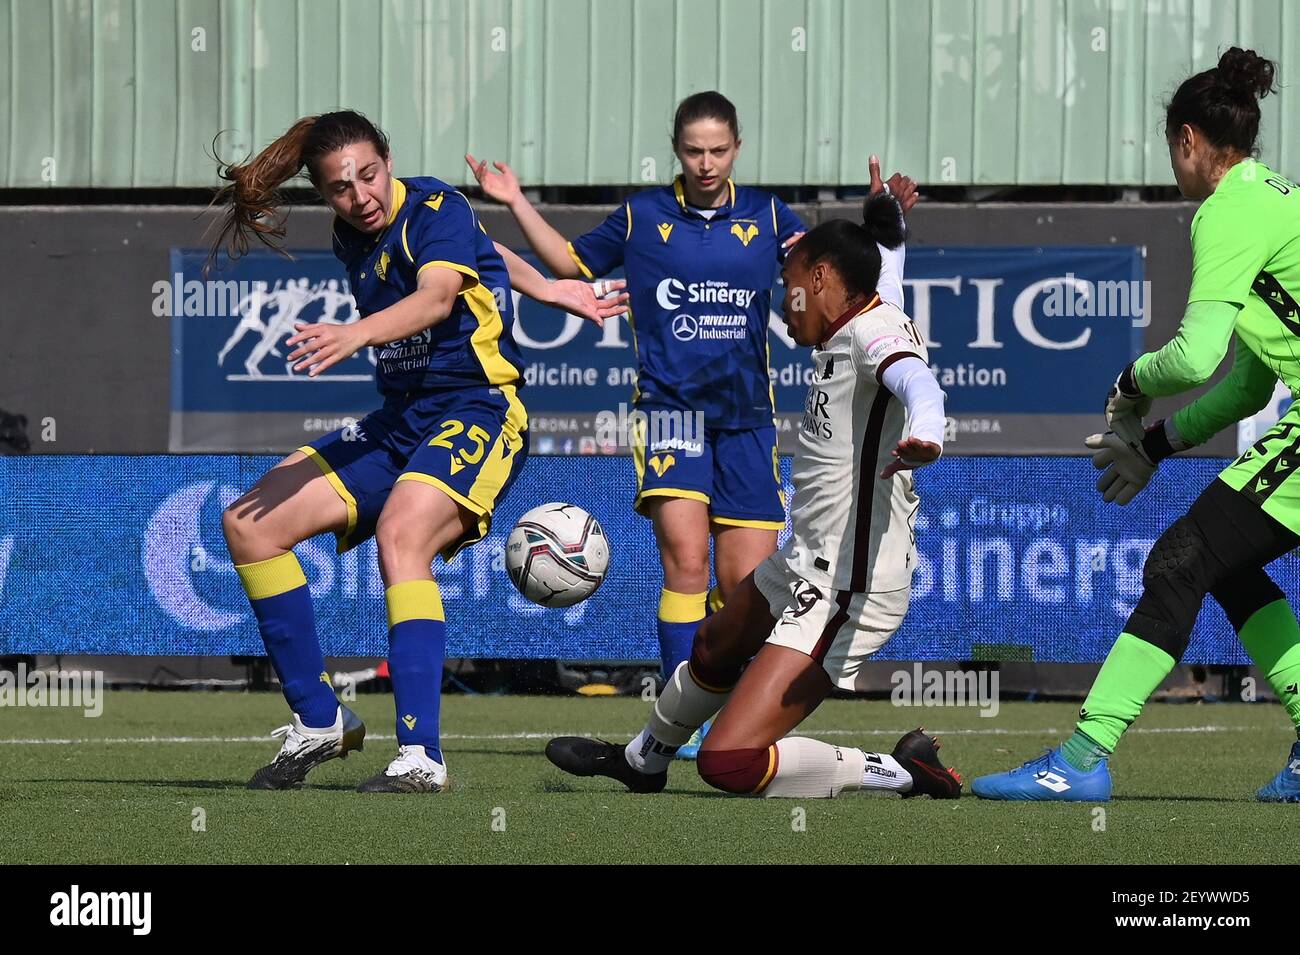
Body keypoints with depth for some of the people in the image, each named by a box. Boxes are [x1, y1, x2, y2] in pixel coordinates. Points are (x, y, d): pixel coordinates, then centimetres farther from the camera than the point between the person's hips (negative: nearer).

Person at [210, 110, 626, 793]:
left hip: (478, 411, -8)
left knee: (400, 532, -35)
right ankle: (319, 722, 6)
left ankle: (421, 757, -42)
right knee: (249, 524, -3)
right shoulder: (353, 238, 9)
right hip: (398, 423, 8)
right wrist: (551, 292, 24)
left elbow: (437, 296, -33)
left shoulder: (435, 209, -13)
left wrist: (359, 332, -50)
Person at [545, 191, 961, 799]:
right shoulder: (843, 339, 6)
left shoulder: (876, 329, -21)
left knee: (727, 763, -18)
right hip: (803, 563, 11)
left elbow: (915, 379, -43)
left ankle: (905, 773, -5)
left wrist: (923, 433, -63)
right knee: (714, 652, 35)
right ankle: (642, 760, 63)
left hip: (846, 592, -11)